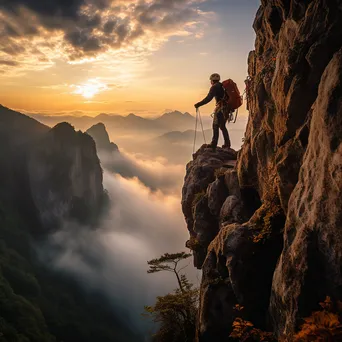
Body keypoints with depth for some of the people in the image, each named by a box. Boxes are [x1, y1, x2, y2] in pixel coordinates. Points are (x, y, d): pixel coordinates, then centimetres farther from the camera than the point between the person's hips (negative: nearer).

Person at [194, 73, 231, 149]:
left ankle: (214, 144, -9)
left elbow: (208, 98, -16)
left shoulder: (215, 87, -5)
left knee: (216, 125, -6)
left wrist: (198, 104, -14)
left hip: (220, 108, -8)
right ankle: (227, 144, 14)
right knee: (222, 126, 15)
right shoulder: (223, 86, 20)